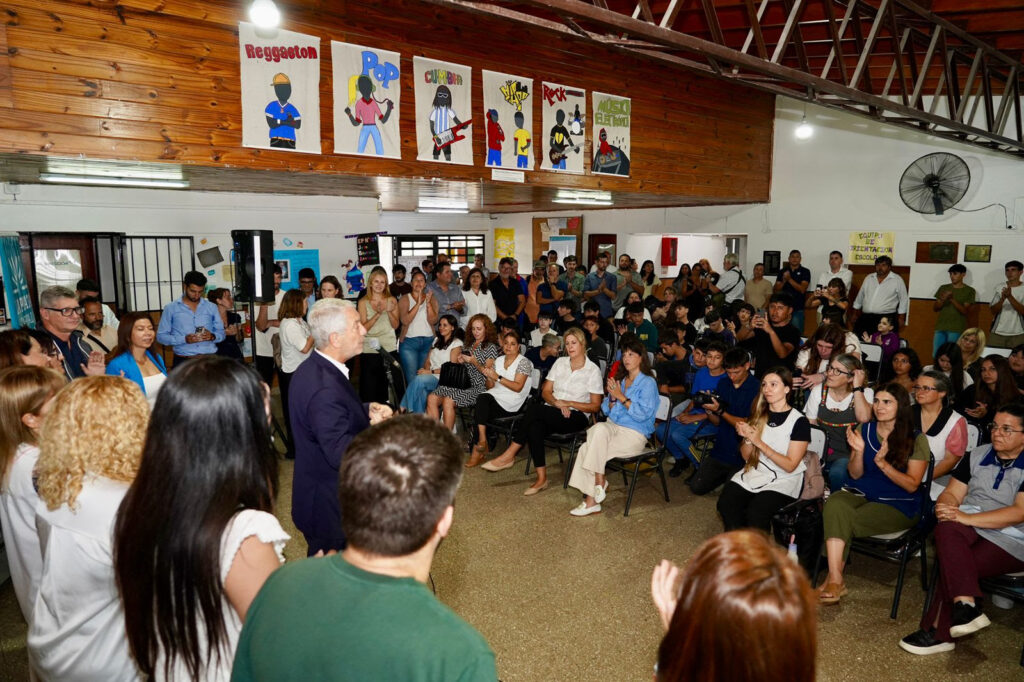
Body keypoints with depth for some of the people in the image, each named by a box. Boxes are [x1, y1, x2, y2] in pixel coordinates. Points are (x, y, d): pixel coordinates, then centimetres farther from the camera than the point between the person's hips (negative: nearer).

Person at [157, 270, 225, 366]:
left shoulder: (212, 307, 12)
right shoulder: (170, 308, 5)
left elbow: (221, 333, 14)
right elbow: (161, 336, 2)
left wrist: (212, 336, -9)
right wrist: (184, 339, -13)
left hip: (210, 358, 2)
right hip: (183, 361, -1)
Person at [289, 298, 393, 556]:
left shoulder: (313, 369, 2)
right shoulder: (325, 388, -31)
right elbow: (340, 454, -33)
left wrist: (367, 410, -3)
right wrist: (377, 426, -20)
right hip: (331, 508, -10)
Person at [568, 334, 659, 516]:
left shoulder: (648, 383, -3)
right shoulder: (620, 380, 18)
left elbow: (642, 414, -15)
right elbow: (607, 411, 16)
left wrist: (621, 397, -13)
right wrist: (612, 397, -4)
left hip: (634, 434, -6)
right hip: (613, 427, 6)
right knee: (599, 428, -29)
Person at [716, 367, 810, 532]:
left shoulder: (799, 421, -6)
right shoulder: (759, 414, 9)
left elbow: (790, 466, -11)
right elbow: (746, 456, 11)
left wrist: (759, 442, -18)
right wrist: (747, 438, -10)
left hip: (783, 481, -4)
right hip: (754, 473, 4)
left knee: (756, 512, -31)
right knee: (725, 504, -24)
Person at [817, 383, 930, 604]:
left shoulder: (916, 439, -4)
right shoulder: (864, 430, 8)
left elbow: (912, 485, -7)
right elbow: (855, 475, 7)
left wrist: (882, 463, -21)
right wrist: (859, 452, -13)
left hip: (898, 505, -4)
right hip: (861, 494, 4)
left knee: (843, 520, -30)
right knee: (835, 503, -32)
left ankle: (835, 580, -14)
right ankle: (835, 579, -33)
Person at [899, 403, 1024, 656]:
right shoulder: (977, 455, 14)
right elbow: (952, 493, 11)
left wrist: (967, 518, -24)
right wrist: (945, 507, -14)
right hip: (971, 529, 4)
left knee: (952, 563, -30)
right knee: (947, 529, -33)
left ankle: (938, 633, -17)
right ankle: (966, 606, -36)